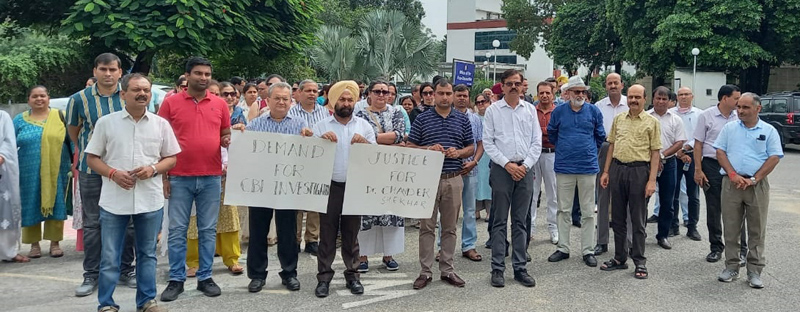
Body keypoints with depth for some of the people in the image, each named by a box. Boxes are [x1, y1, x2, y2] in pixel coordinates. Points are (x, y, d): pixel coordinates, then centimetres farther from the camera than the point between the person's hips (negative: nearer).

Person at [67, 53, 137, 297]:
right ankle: (91, 275, 13)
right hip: (92, 170, 0)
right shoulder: (80, 99, -2)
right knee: (92, 223, 4)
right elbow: (73, 130, 13)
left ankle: (125, 270, 20)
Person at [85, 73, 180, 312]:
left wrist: (153, 169, -11)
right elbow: (92, 158, 4)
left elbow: (172, 158, 8)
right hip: (114, 201, -1)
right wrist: (112, 173, -13)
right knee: (110, 256, 5)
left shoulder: (161, 124, 4)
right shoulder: (106, 122, 1)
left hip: (150, 201, 1)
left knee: (147, 254, 12)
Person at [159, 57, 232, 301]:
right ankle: (176, 279, 13)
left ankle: (205, 277, 17)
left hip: (211, 177, 2)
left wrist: (228, 141, -9)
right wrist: (163, 175, -3)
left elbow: (227, 135, 16)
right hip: (180, 177, -2)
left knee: (208, 230, 8)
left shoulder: (220, 104, 6)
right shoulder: (171, 102, 0)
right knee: (177, 230, 3)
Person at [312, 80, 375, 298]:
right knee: (327, 234, 2)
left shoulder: (364, 125, 9)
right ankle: (324, 277, 8)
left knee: (351, 233, 9)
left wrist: (365, 142, -13)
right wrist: (321, 140, -18)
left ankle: (352, 275, 17)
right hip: (329, 186, -1)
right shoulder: (321, 126, 5)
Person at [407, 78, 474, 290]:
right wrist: (428, 149, -15)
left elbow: (471, 148, 12)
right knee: (427, 226, 2)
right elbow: (410, 147, 3)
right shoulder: (422, 119, 2)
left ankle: (447, 270, 18)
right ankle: (425, 271, 10)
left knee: (450, 227, 8)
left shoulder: (463, 119, 8)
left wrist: (459, 153, -9)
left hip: (453, 179, 2)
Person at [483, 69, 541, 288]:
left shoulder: (530, 110, 10)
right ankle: (498, 269, 6)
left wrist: (525, 165, -5)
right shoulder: (493, 110, 3)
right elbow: (488, 143, -1)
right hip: (502, 169, -2)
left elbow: (537, 142, 7)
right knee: (500, 221, 1)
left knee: (521, 222, 7)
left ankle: (520, 268, 13)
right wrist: (507, 164, -9)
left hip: (525, 169, 2)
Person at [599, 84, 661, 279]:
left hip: (639, 170, -4)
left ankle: (640, 261, 11)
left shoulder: (651, 122, -2)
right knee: (617, 217, 10)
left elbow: (655, 153, -4)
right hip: (617, 169, 4)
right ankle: (620, 258, 21)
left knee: (638, 219, 2)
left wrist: (652, 180, -11)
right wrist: (606, 171, 9)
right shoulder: (618, 119, 10)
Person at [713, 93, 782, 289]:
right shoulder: (729, 128, 9)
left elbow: (774, 158, -2)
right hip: (731, 183, 1)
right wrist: (732, 174, -10)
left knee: (757, 230, 3)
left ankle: (754, 271, 9)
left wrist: (754, 179, -11)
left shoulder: (769, 131, 4)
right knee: (731, 228, 5)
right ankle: (731, 267, 15)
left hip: (757, 185, -1)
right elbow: (720, 151, 4)